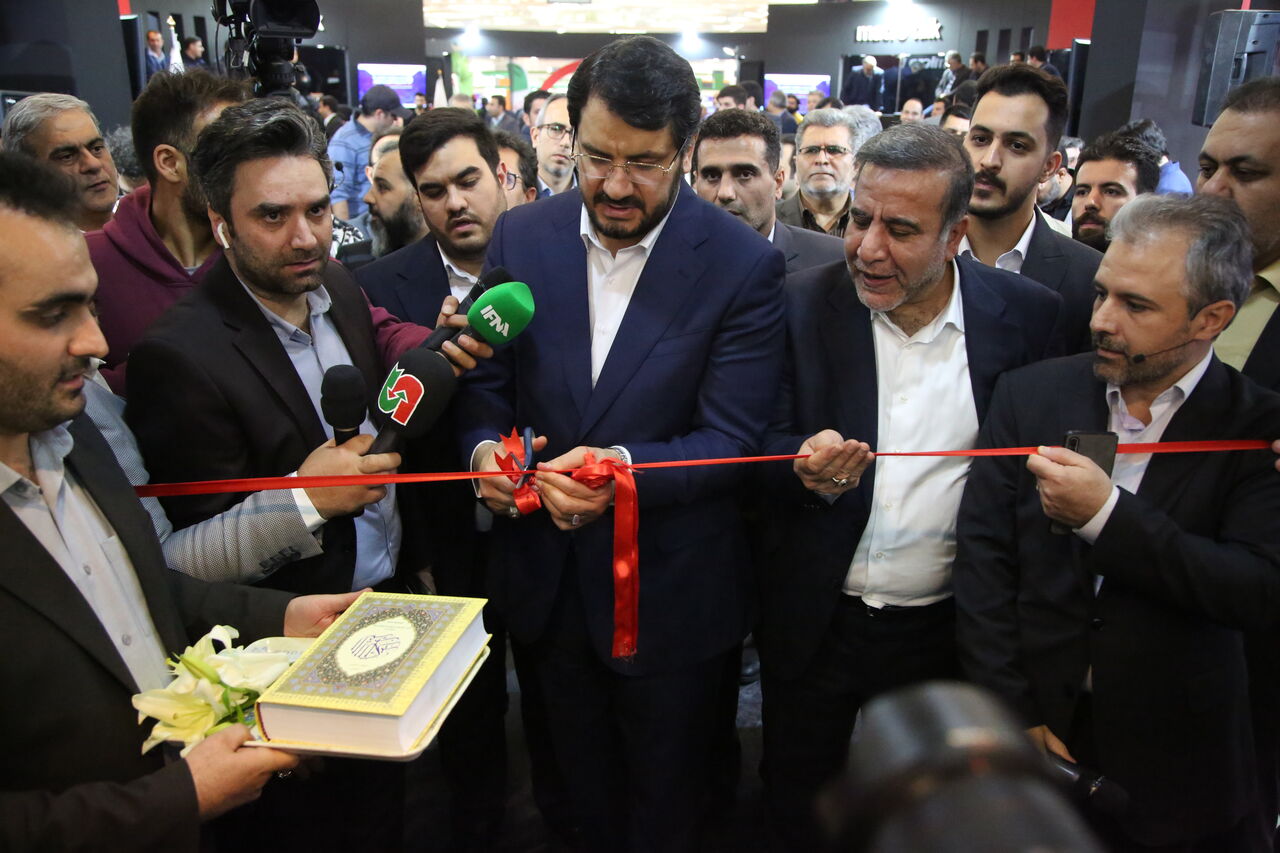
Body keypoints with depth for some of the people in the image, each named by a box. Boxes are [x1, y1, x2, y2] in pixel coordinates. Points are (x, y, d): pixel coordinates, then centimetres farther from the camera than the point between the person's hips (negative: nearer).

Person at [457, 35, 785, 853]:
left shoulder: (744, 264, -15)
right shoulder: (521, 237, -4)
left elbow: (731, 439, -18)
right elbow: (487, 382, 2)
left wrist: (626, 469, -35)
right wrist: (484, 446, -19)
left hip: (672, 592, -3)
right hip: (547, 578, 4)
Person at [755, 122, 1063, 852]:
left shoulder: (1027, 316, -9)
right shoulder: (804, 303, -10)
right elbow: (762, 450, -8)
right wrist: (805, 470, -30)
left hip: (948, 626, 0)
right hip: (816, 621, 0)